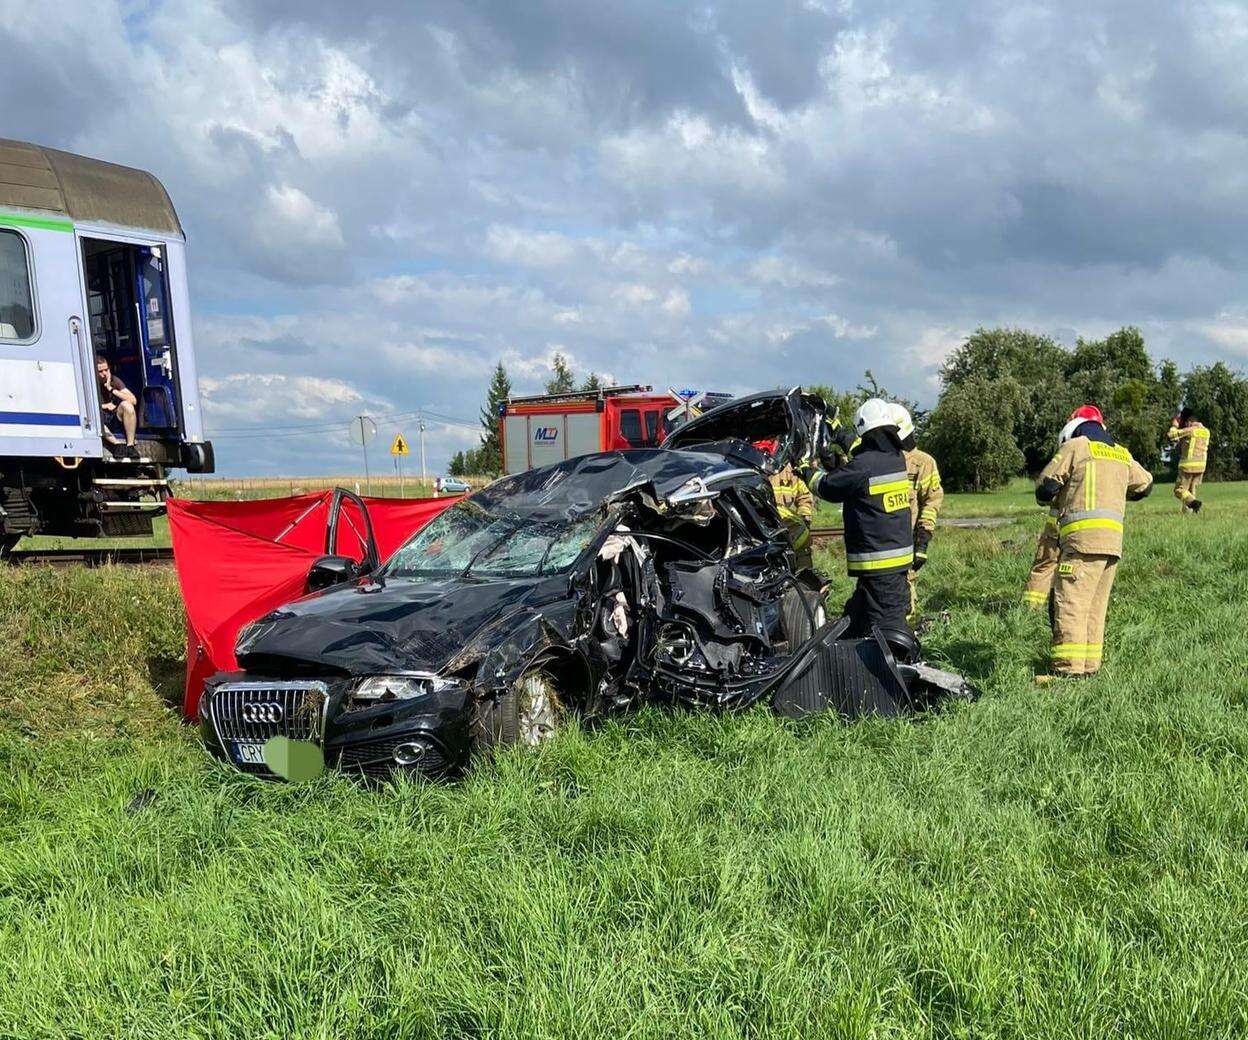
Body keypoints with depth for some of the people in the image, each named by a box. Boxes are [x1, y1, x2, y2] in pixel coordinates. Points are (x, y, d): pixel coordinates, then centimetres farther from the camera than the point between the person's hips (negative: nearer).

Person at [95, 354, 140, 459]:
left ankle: (130, 445, -30)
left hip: (115, 418, 2)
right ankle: (117, 443, -37)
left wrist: (112, 390, -16)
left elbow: (134, 400, -11)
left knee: (126, 405, -28)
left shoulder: (114, 380, -2)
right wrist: (104, 406, -12)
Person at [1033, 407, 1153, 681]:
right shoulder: (1122, 455, 21)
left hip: (1084, 537, -7)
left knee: (1070, 603, -10)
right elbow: (1145, 484, 36)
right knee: (1095, 607, 12)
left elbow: (1044, 488, 1)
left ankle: (1067, 670, -15)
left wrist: (1059, 501, 21)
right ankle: (1090, 667, 12)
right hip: (1114, 541, 7)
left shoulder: (1075, 446, 3)